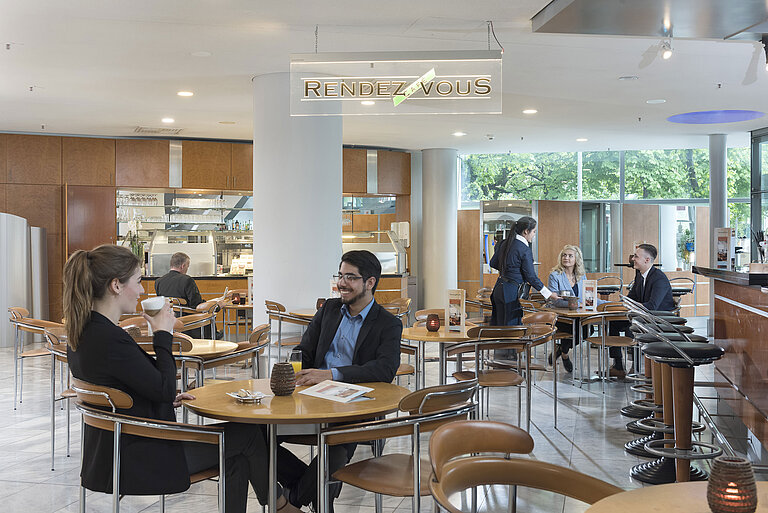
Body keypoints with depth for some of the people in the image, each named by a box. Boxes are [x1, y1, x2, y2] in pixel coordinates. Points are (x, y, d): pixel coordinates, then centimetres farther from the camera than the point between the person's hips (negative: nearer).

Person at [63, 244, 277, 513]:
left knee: (235, 454, 17)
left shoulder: (82, 331, 4)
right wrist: (163, 334, -12)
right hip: (135, 463, -10)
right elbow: (165, 388, -21)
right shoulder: (110, 339, -28)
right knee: (247, 435, 6)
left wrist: (168, 398, 10)